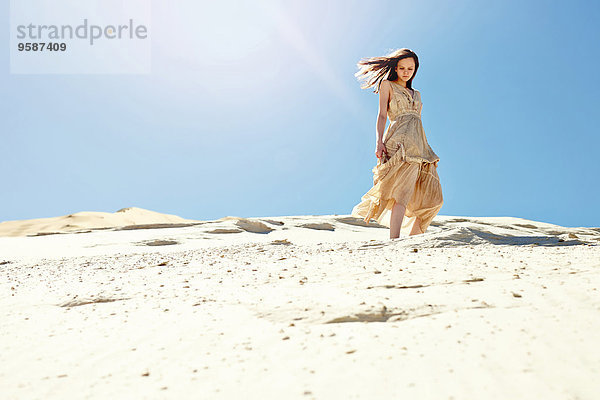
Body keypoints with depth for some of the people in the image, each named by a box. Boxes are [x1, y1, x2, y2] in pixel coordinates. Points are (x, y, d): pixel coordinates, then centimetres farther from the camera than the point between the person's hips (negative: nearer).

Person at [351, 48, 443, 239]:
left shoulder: (416, 94, 30)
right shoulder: (387, 85, 13)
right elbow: (382, 115, 2)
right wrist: (379, 142, -12)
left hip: (419, 144, 7)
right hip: (400, 142, -7)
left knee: (431, 196, -2)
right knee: (403, 190, -24)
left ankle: (412, 238, 5)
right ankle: (394, 240, -32)